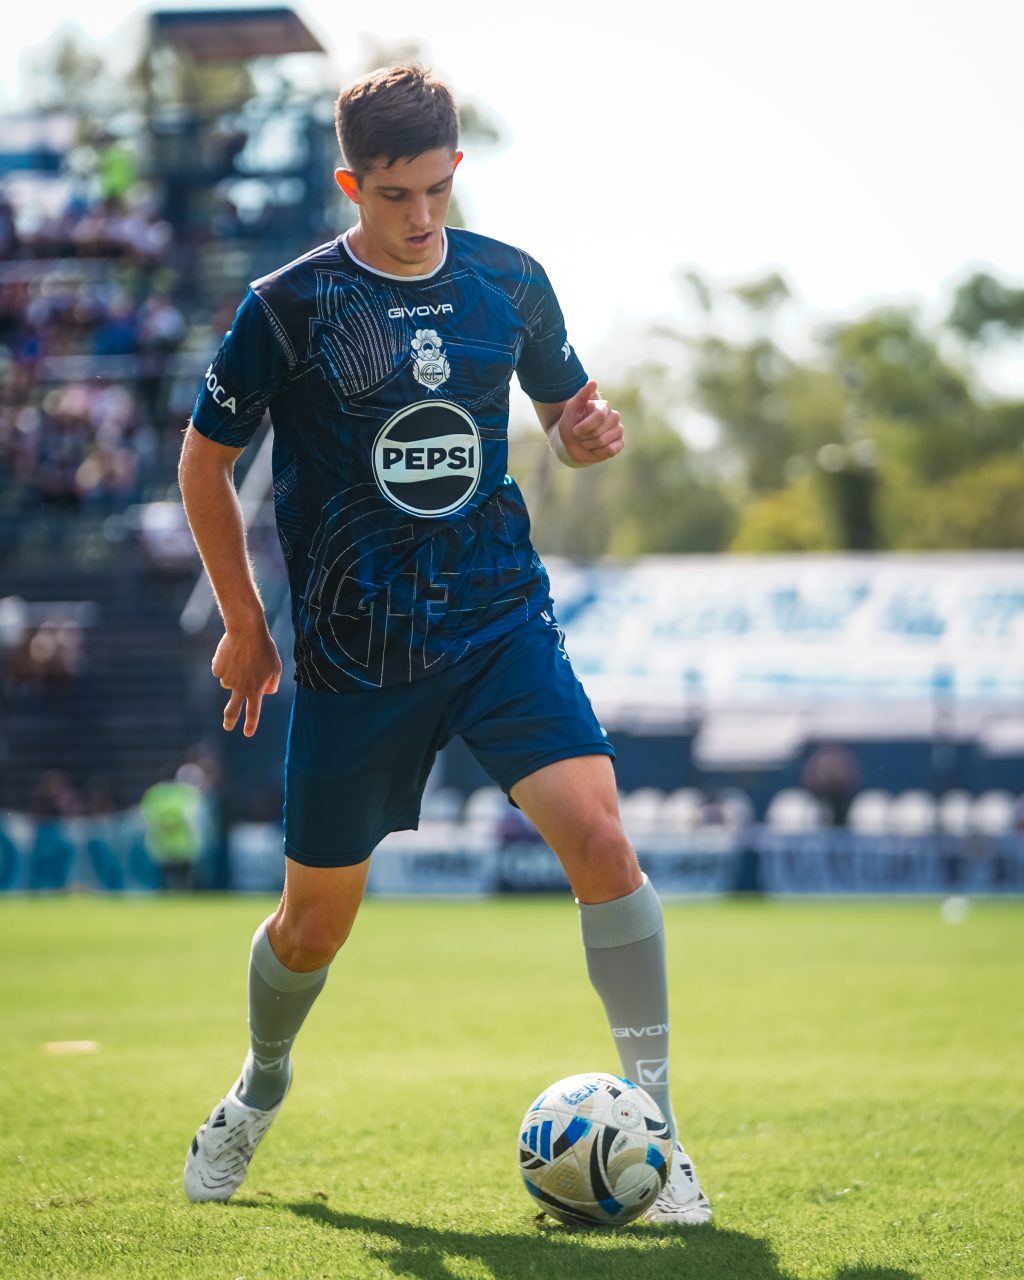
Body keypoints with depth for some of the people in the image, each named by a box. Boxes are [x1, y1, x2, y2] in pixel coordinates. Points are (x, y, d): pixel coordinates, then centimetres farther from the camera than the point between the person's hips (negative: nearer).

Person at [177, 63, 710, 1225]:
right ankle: (259, 1092, 41)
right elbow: (204, 462, 5)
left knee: (599, 834, -20)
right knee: (315, 917, 9)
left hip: (500, 620, 2)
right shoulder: (289, 307, -6)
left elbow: (562, 409, 19)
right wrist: (244, 625, 5)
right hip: (353, 651, -1)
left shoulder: (510, 283, 3)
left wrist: (583, 434, -6)